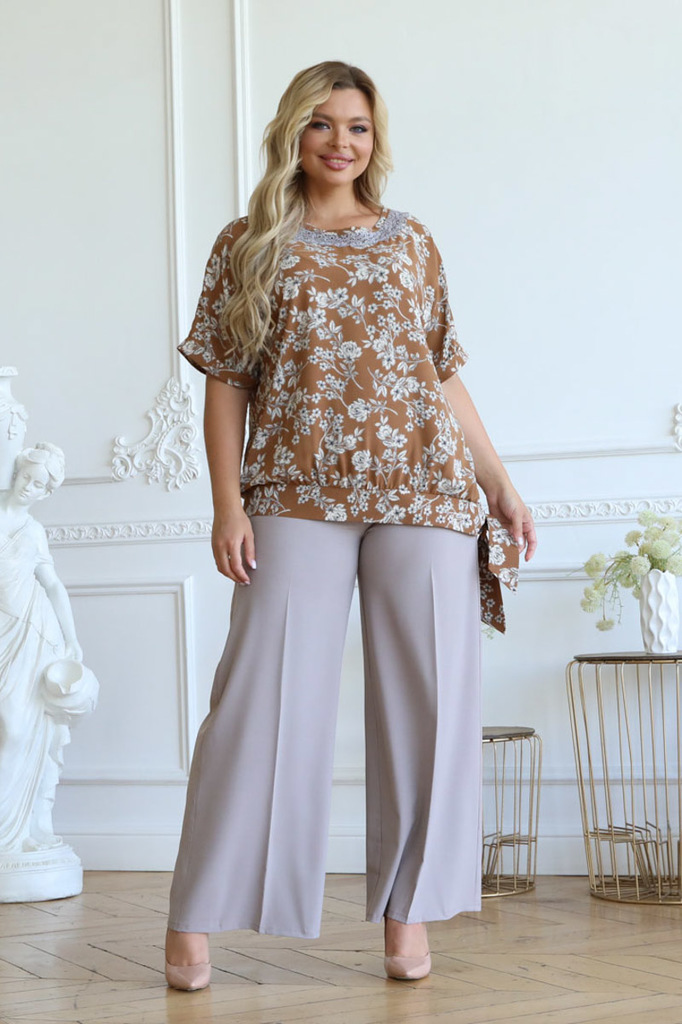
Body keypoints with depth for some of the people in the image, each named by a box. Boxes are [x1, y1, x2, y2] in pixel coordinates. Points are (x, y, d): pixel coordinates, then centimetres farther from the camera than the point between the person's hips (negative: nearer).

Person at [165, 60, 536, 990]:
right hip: (297, 494, -2)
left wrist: (502, 487, 11)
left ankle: (408, 910, 10)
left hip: (423, 488, 3)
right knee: (265, 694, -6)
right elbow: (226, 384, 5)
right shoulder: (248, 247, 10)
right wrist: (228, 505, -5)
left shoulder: (411, 242, 16)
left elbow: (444, 377, 17)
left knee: (430, 695, 0)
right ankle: (195, 919, 1)